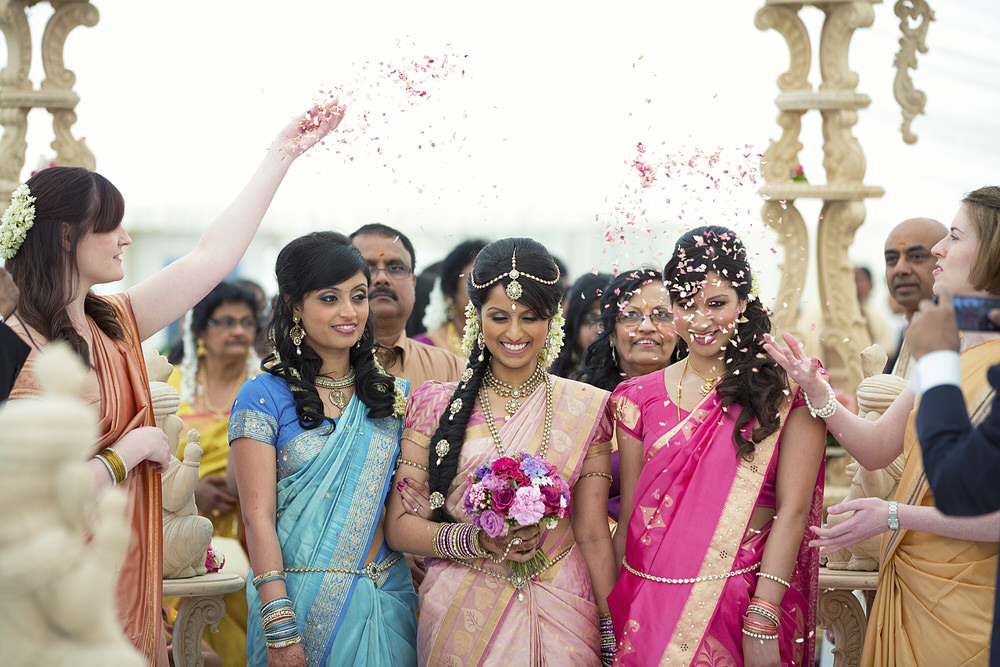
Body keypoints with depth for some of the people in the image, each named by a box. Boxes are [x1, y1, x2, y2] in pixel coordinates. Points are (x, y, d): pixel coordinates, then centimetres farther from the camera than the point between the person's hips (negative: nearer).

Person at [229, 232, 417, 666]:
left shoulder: (393, 396, 8)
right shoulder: (264, 397, -6)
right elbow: (258, 517, -11)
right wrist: (280, 626, -17)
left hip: (386, 598, 4)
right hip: (301, 599, -4)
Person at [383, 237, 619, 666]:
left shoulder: (584, 409, 3)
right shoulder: (437, 405, 0)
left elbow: (592, 534, 3)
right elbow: (399, 527, -1)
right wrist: (477, 541, -17)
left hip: (560, 613, 1)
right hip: (462, 616, 0)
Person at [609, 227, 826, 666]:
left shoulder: (789, 388, -4)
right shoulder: (639, 398, 6)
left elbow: (792, 509, -9)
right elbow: (628, 517, 9)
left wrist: (763, 621, -16)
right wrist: (611, 616, 4)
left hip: (744, 598, -3)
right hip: (649, 604, 3)